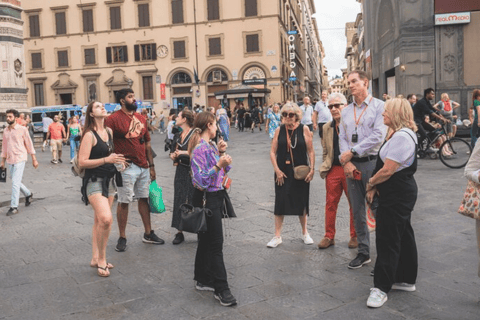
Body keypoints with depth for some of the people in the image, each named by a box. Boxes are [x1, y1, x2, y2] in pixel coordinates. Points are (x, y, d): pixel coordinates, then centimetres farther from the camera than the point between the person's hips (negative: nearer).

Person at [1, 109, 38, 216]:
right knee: (15, 182, 13)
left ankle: (14, 207, -6)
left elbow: (29, 144, -2)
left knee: (15, 183, -11)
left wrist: (34, 159, -2)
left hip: (19, 160, -6)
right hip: (10, 160, 6)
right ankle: (28, 194, 38)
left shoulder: (22, 129, -5)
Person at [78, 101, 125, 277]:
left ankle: (95, 259, 23)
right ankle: (101, 259, -5)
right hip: (94, 181, -8)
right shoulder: (89, 135, -13)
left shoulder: (109, 131, 9)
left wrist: (118, 160, 10)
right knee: (106, 219, -21)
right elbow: (82, 162, -19)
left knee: (99, 221, 14)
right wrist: (107, 159, -25)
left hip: (109, 181, 8)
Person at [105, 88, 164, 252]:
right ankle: (122, 238, 13)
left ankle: (148, 234, 24)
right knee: (124, 202, 1)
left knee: (144, 199, 13)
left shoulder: (141, 118, 13)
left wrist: (151, 165, 14)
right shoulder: (113, 119, -7)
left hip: (144, 166, 6)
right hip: (127, 167, -6)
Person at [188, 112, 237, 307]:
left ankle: (203, 280, 27)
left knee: (206, 240, 16)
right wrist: (218, 165, -32)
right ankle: (221, 289, -1)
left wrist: (221, 153, 2)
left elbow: (224, 171, 16)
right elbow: (200, 179, -23)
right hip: (206, 199, -9)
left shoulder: (211, 145, 11)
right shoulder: (200, 148, -17)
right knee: (215, 244, -7)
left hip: (216, 197, 9)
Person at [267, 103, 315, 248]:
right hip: (283, 172, 1)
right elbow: (273, 152, 1)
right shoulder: (279, 130, 1)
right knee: (280, 202, 1)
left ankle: (304, 233, 29)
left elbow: (310, 151, -2)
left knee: (302, 202, 10)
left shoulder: (304, 129, -3)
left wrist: (312, 169, -9)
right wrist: (277, 170, -7)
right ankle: (277, 236, 11)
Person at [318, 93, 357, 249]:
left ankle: (354, 236, 23)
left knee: (355, 204, 9)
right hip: (333, 170, 4)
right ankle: (329, 236, 21)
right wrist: (326, 167, 10)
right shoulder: (326, 128, 10)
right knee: (330, 204, 9)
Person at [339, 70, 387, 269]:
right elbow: (342, 138, 10)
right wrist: (346, 161, -7)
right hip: (351, 165, 6)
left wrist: (352, 152, -13)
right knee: (357, 211, 9)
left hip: (372, 162, -5)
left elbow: (378, 135, -14)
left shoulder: (379, 106, -4)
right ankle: (363, 252, 20)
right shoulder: (346, 111, 14)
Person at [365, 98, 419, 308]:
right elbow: (385, 165, 14)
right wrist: (375, 186, 2)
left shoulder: (401, 136, -22)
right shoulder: (398, 134, 14)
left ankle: (381, 288, 2)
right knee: (403, 237, 18)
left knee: (388, 240, -5)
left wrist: (371, 183, -7)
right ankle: (406, 280, 30)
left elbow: (387, 170, -24)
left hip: (397, 196, -11)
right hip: (400, 194, 11)